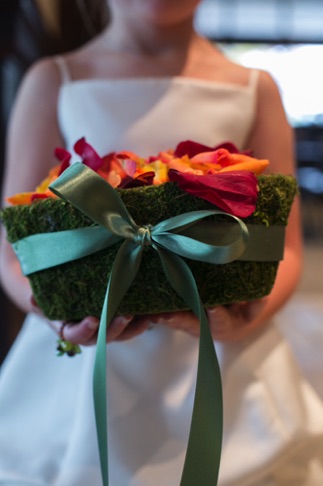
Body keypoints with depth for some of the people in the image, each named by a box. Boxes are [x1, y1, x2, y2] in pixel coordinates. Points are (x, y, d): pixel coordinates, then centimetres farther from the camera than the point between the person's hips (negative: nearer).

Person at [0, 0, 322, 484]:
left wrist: (241, 320, -19)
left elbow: (284, 249, 0)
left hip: (222, 373, 1)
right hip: (80, 379, 0)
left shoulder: (255, 89, 0)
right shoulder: (53, 82, -2)